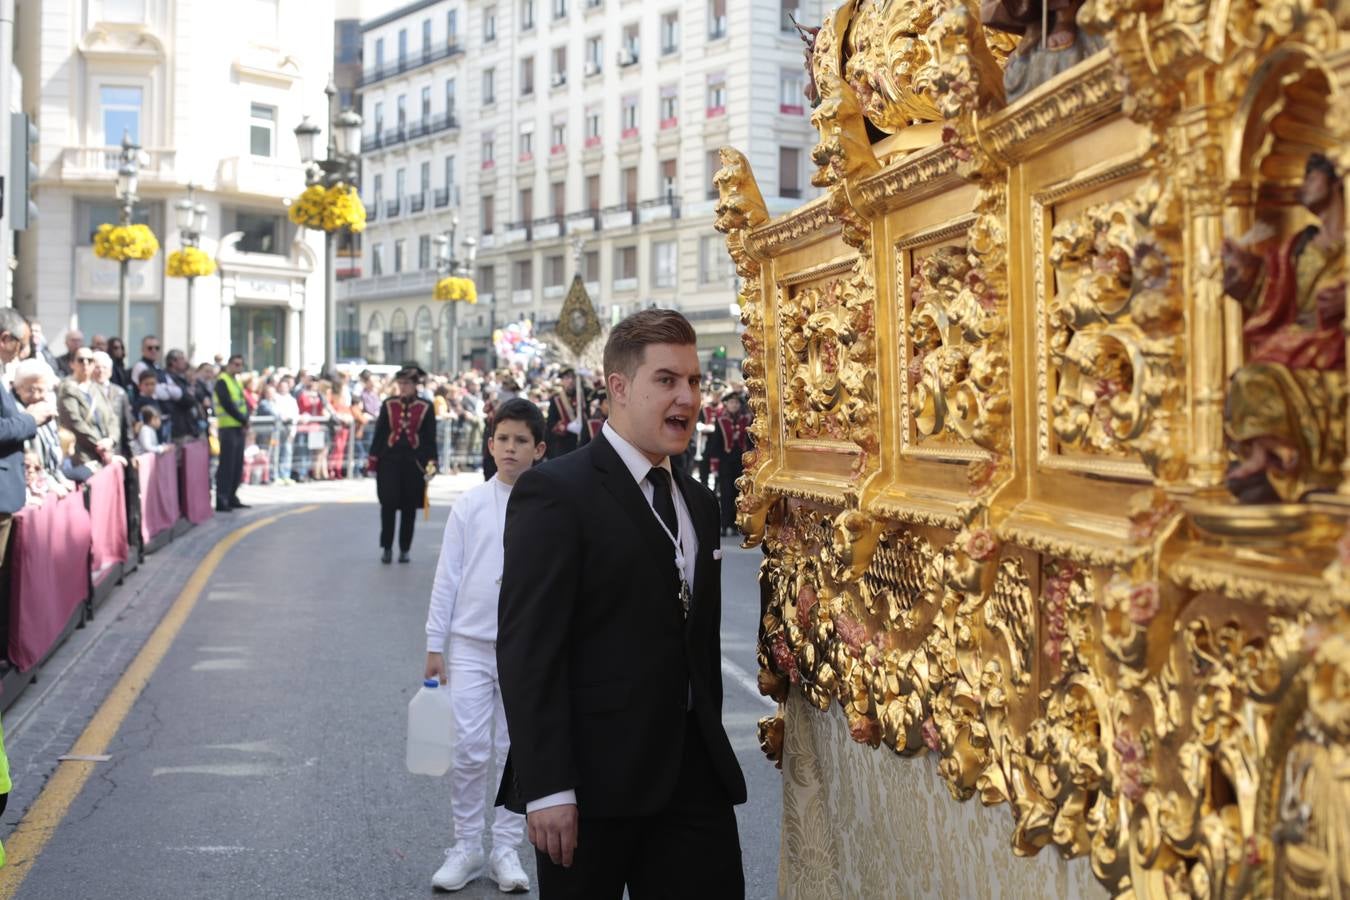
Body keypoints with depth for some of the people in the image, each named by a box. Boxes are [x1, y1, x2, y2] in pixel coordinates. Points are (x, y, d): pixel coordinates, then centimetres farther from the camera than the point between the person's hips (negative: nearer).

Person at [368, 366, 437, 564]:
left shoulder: (426, 407, 1)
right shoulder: (388, 405, 3)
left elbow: (430, 438, 3)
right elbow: (379, 433, 5)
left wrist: (431, 462, -3)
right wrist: (373, 458, 1)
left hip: (414, 462, 0)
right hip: (389, 460, 0)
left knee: (409, 507, 6)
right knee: (388, 503, -5)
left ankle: (404, 549, 17)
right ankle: (386, 547, 6)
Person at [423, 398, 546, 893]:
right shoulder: (469, 505, 0)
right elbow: (447, 577, 2)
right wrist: (434, 644, 1)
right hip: (470, 645, 0)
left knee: (517, 753, 8)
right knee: (468, 751, -1)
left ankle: (507, 850, 20)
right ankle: (465, 847, 15)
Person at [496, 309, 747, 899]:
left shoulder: (697, 502, 14)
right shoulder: (554, 492, -11)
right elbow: (527, 650, -16)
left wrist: (711, 753, 17)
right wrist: (545, 788, -20)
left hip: (695, 778, 7)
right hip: (593, 783, -6)